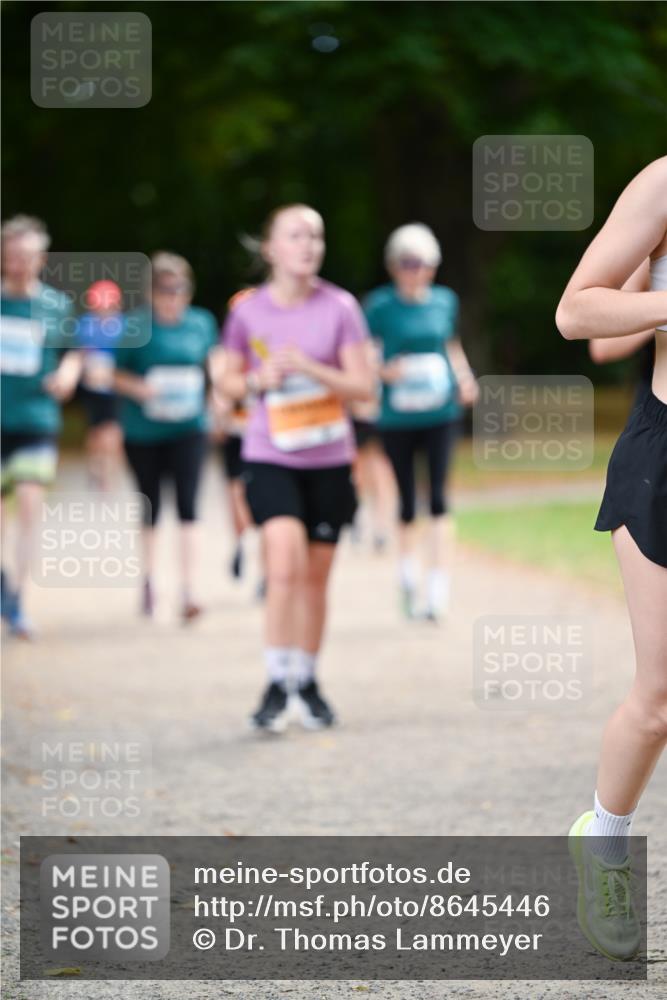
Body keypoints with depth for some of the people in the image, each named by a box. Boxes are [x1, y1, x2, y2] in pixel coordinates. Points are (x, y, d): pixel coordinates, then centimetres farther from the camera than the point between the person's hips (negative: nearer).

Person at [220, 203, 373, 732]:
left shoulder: (339, 307, -2)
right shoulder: (248, 312, 0)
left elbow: (363, 386, -3)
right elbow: (230, 381, 12)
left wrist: (310, 369, -18)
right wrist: (259, 380, -10)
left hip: (328, 458, 1)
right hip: (270, 456, -1)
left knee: (316, 575, 8)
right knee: (286, 565, -18)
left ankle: (307, 682, 25)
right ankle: (277, 684, -9)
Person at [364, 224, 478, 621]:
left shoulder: (445, 301, 5)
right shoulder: (381, 305, -5)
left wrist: (464, 379, 2)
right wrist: (385, 371, -22)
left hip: (441, 413, 1)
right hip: (397, 417, -1)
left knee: (439, 498, -9)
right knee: (407, 501, 8)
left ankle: (439, 587, -12)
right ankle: (408, 573, 30)